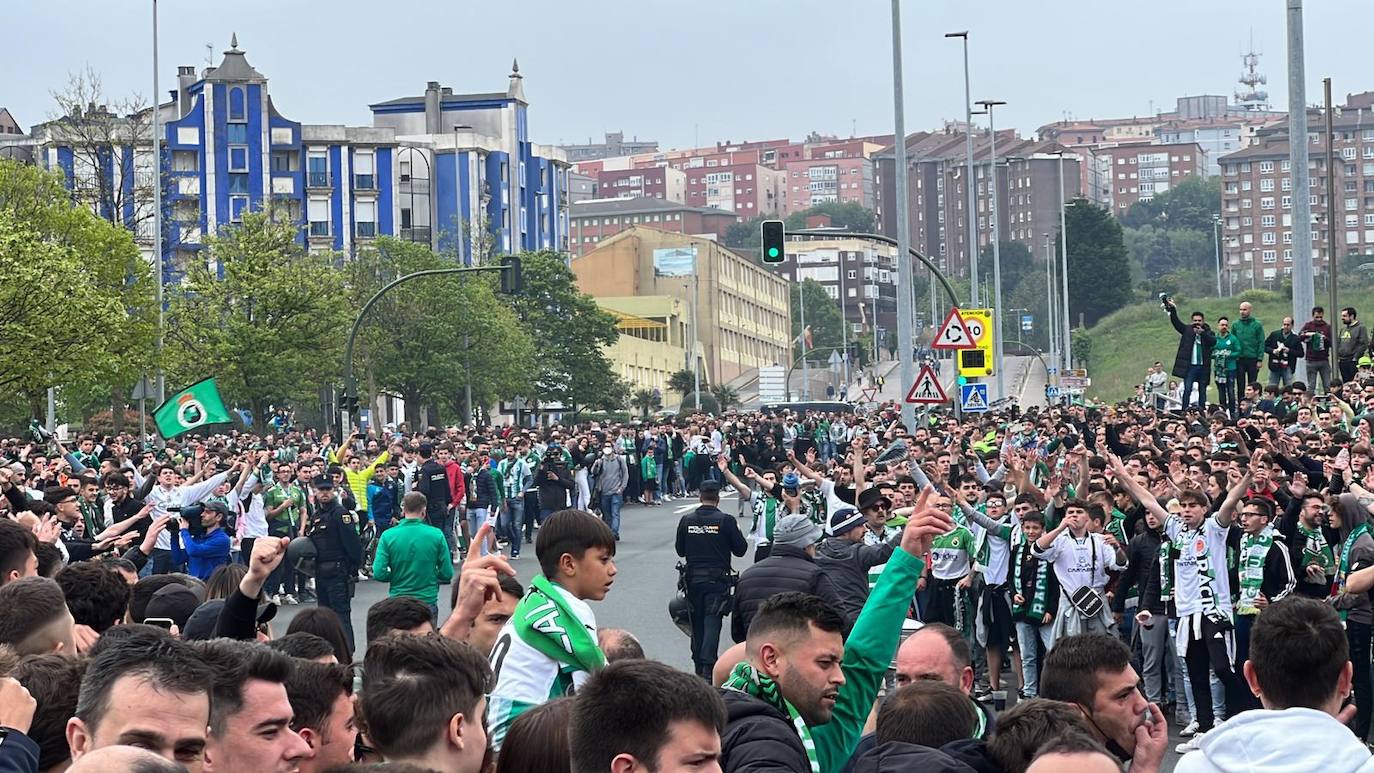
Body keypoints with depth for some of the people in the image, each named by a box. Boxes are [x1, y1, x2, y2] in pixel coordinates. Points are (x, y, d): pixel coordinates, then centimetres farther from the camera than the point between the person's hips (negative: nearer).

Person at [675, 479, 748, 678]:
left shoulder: (687, 520, -1)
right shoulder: (725, 521, -10)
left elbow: (680, 550, 8)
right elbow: (740, 549, -3)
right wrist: (738, 532, 15)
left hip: (693, 579, 3)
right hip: (717, 580, -3)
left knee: (697, 623, 14)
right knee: (712, 623, -4)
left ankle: (698, 665, 22)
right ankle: (708, 666, -16)